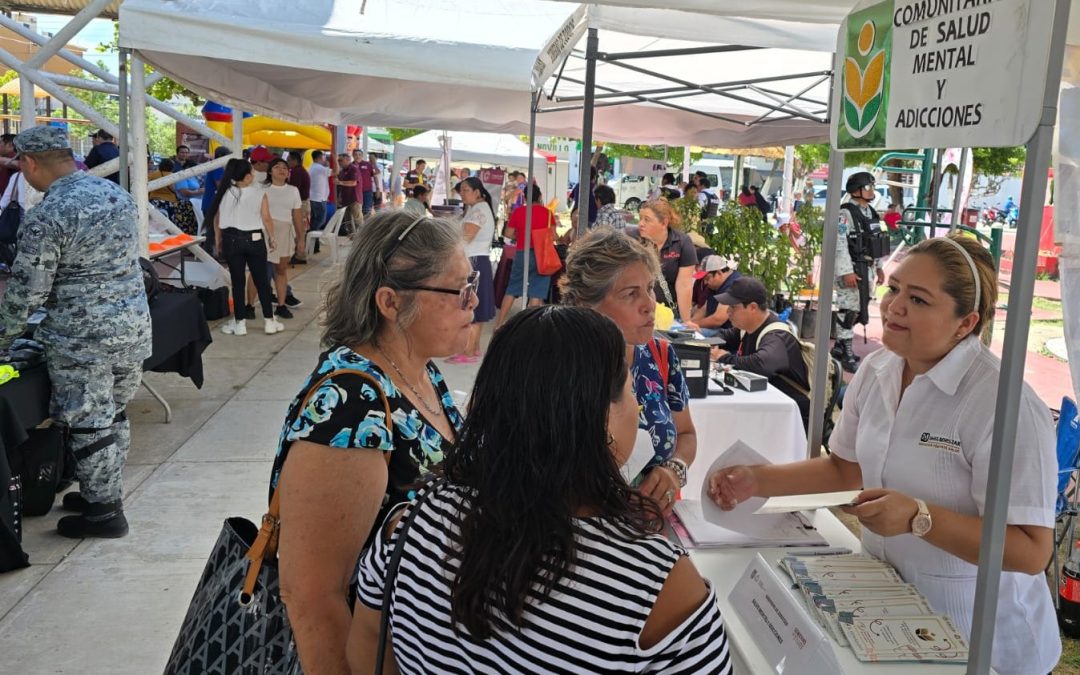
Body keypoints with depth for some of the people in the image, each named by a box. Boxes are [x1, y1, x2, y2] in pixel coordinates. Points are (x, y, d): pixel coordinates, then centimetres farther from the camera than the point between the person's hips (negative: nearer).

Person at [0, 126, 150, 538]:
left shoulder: (44, 218, -16)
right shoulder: (116, 193, 6)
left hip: (82, 338, -7)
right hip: (132, 325, 8)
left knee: (89, 424, 5)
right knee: (114, 414, 18)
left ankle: (104, 511, 16)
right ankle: (105, 493, 32)